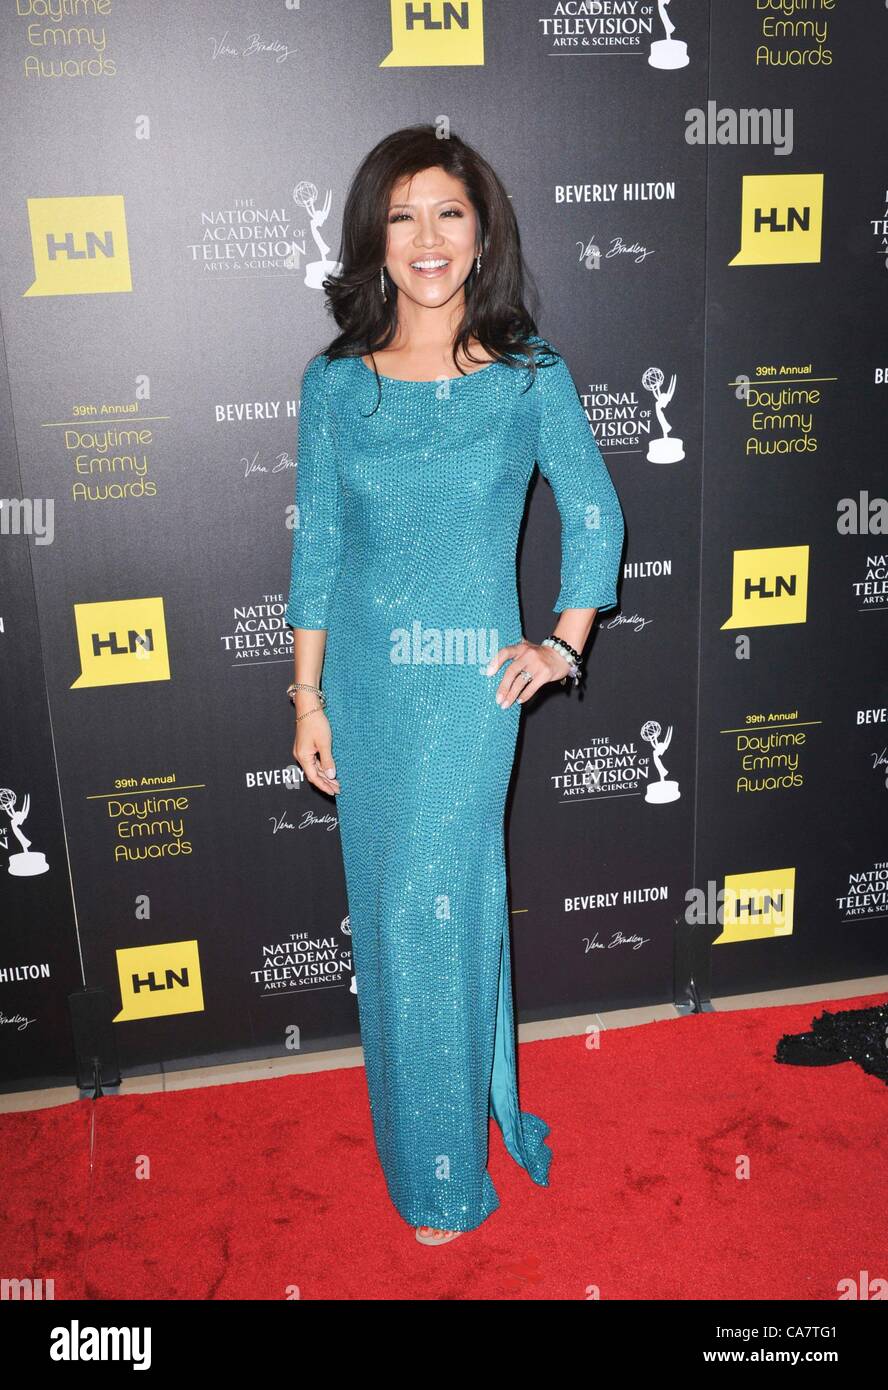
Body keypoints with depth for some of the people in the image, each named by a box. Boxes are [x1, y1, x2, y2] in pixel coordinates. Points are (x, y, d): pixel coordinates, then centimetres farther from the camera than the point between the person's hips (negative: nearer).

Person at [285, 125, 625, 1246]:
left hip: (471, 681, -3)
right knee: (386, 909, 14)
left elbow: (595, 516, 6)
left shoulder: (533, 377, -5)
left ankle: (442, 1165, 23)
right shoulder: (334, 383, 0)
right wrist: (309, 698, 2)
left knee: (430, 910, 0)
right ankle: (421, 1111, 40)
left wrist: (565, 642, -1)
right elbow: (316, 548, 3)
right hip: (361, 675, 3)